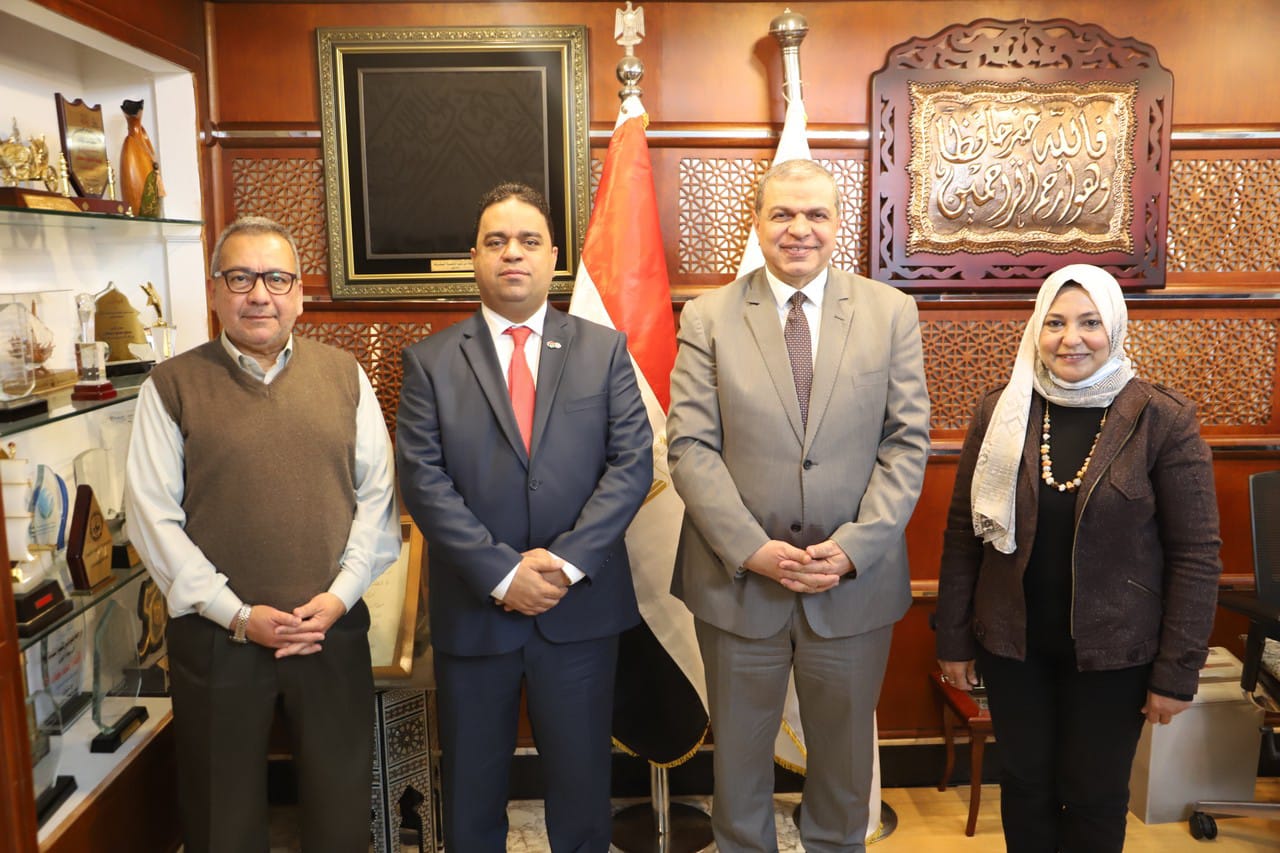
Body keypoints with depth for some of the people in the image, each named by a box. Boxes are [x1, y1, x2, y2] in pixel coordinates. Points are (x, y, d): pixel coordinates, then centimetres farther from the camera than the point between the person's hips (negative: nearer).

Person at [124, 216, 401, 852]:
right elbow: (153, 519, -5)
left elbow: (376, 493, 2)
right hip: (216, 635, -1)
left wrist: (339, 594, -8)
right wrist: (237, 615, -12)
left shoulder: (344, 376, 4)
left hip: (334, 628, 1)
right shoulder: (171, 387, -1)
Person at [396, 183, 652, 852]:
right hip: (472, 610, 0)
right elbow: (423, 479, -7)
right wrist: (502, 575, -15)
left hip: (580, 604, 1)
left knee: (581, 779, 15)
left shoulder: (604, 350, 4)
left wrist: (565, 561, -14)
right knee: (471, 789, 16)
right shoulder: (429, 361, 1)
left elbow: (633, 462, -4)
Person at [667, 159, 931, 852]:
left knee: (845, 753, 19)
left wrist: (853, 547, -12)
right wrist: (752, 549, -16)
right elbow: (689, 447, -7)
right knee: (739, 754, 18)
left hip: (855, 582, 1)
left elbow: (907, 442, -2)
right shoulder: (707, 318, -2)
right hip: (737, 581, 0)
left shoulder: (892, 313, 1)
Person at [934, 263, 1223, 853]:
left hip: (1113, 650, -1)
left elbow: (1197, 555, -7)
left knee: (1095, 799, 14)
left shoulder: (1164, 420, -10)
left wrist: (1177, 671, -8)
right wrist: (954, 640, 1)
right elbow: (963, 532, 0)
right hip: (1013, 644, 2)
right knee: (1024, 786, 15)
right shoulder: (1000, 412, -4)